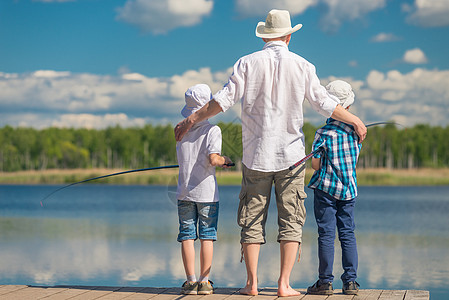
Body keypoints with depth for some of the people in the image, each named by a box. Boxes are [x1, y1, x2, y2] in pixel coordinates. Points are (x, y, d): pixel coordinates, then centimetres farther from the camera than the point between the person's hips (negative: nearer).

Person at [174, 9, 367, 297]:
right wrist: (355, 120, 17)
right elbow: (325, 103, 3)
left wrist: (192, 119, 3)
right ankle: (284, 284, 0)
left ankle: (252, 283, 6)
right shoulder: (302, 66, 0)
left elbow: (224, 99, -6)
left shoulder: (248, 63, -1)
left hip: (256, 154, 0)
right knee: (291, 221, 4)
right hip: (291, 154, 0)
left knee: (252, 219, 7)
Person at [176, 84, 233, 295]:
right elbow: (213, 159, -20)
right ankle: (204, 282, 3)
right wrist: (223, 160, 1)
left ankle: (191, 280, 2)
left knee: (187, 236, 4)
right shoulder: (212, 130, -8)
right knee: (207, 236, 3)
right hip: (206, 192, -3)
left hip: (184, 192, 3)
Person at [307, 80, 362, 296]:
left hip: (326, 188, -4)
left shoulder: (323, 133, -12)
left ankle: (325, 281, 2)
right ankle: (350, 281, 7)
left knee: (326, 234, 0)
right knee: (347, 233, 9)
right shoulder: (356, 129, 2)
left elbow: (315, 165, -8)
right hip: (349, 189, 4)